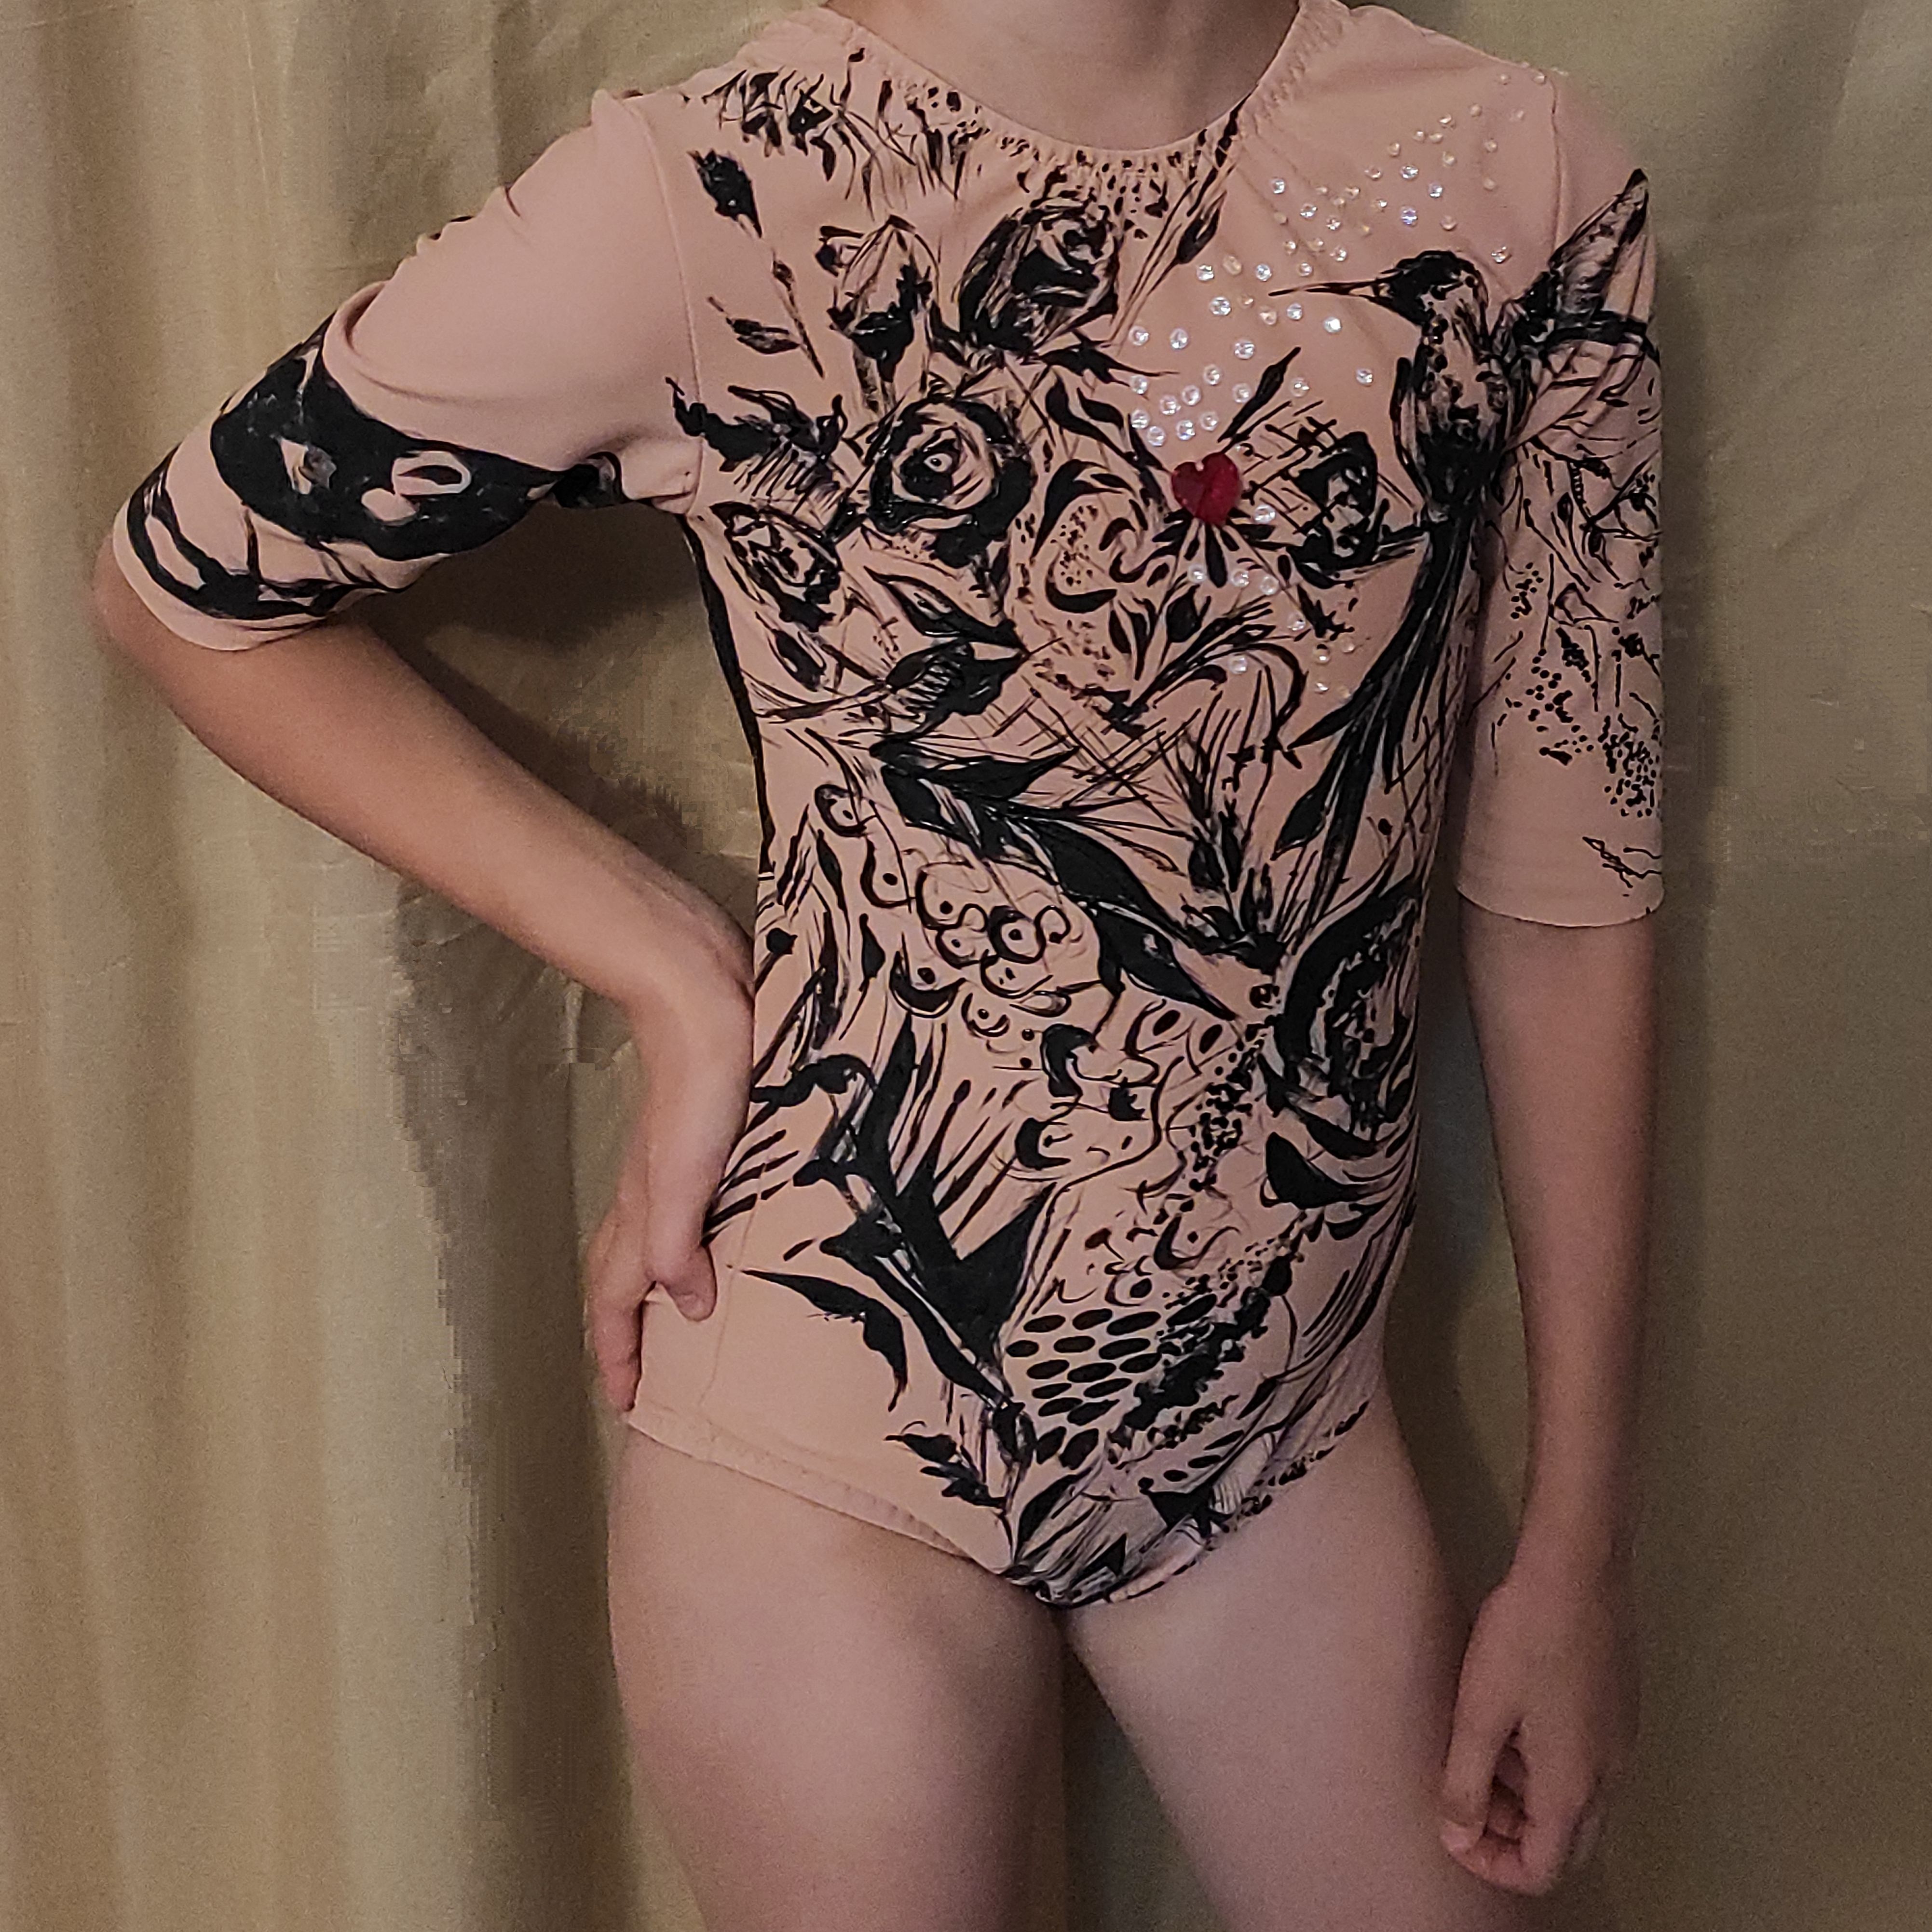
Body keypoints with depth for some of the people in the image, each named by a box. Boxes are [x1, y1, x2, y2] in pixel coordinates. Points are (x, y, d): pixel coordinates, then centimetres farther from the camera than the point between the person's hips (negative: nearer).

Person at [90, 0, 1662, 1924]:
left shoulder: (1522, 176, -7)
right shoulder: (717, 196, -16)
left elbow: (1567, 887, -2)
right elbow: (178, 581, -3)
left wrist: (1576, 1532, 2)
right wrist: (678, 974, -11)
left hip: (1291, 1403, 3)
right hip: (836, 1420, -2)